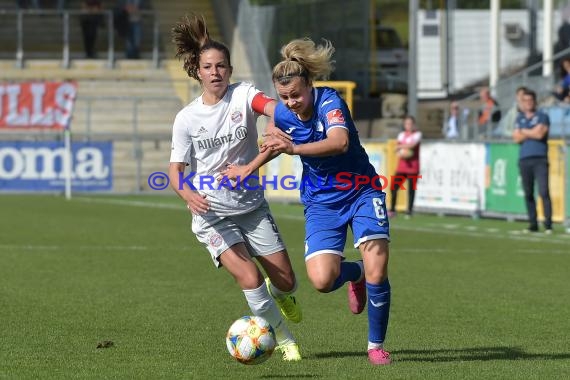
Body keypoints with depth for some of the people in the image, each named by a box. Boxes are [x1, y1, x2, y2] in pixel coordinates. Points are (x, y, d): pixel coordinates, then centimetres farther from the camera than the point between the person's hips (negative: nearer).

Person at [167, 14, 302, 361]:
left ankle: (281, 295, 46)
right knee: (249, 277, -20)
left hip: (252, 206, 1)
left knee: (286, 280, 4)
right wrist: (187, 193, -22)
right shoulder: (187, 118, -5)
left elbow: (274, 108, -31)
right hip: (211, 213, -1)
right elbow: (176, 169, 1)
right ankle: (285, 340, 4)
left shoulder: (243, 95, -9)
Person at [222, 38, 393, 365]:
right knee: (322, 279, -17)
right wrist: (250, 167, 15)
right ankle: (354, 273, 21)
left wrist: (294, 148, -55)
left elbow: (340, 142, -44)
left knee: (377, 271, -17)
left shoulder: (330, 102, -23)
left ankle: (377, 345, 6)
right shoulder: (282, 114, -7)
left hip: (361, 192, -4)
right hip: (321, 201, 4)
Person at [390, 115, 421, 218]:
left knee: (411, 189, -4)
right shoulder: (402, 134, 15)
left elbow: (412, 145, -16)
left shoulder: (417, 134, 0)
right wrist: (400, 153, -11)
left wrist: (400, 146, -4)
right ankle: (392, 209, 4)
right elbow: (396, 148, 11)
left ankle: (409, 211, 2)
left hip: (413, 166, -5)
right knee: (394, 187, -4)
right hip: (401, 166, 5)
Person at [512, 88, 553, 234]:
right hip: (524, 159, 4)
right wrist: (533, 132, -4)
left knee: (544, 192, -13)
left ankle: (548, 224, -13)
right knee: (528, 193, 4)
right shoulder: (520, 118, 19)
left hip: (540, 158, -4)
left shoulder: (542, 117, 6)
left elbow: (540, 134, -10)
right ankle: (533, 224, 9)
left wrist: (524, 131, 3)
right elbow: (517, 138, 6)